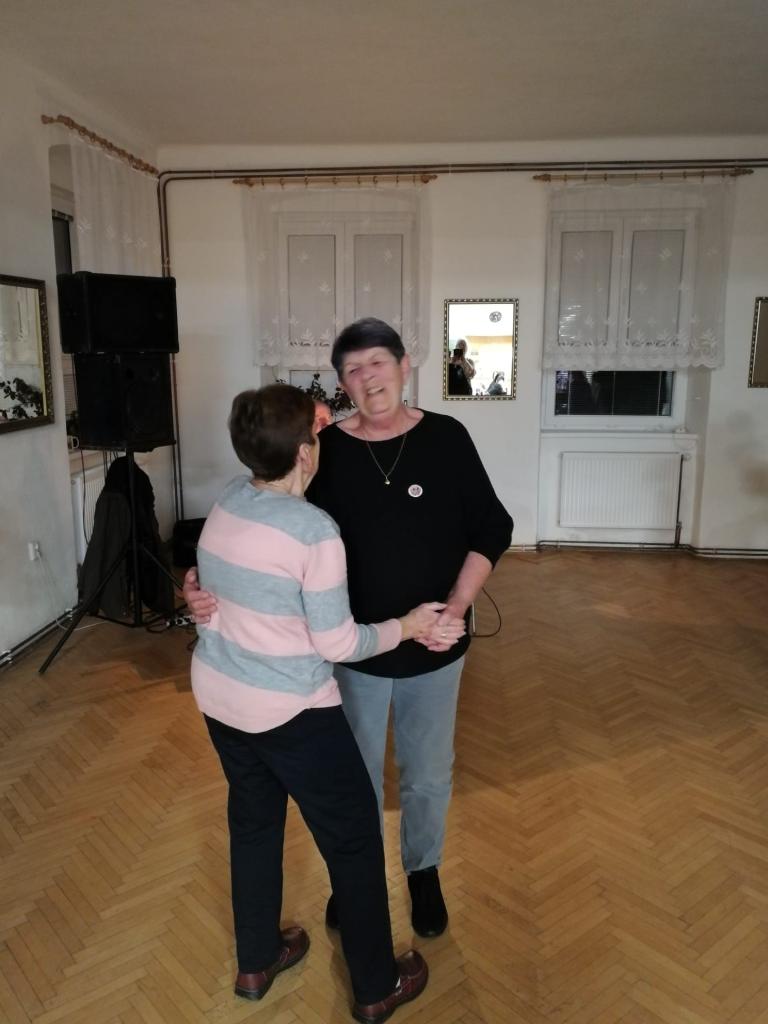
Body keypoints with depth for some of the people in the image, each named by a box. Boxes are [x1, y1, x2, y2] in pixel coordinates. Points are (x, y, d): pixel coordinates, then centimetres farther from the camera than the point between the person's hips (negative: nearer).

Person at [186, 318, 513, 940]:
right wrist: (215, 591, -24)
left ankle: (424, 871, 47)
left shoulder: (446, 438, -9)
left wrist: (456, 608, -16)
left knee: (428, 773, 19)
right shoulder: (325, 451, -10)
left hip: (434, 649, 0)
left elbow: (491, 531, -5)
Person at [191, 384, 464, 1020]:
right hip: (290, 712, -7)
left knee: (253, 822, 25)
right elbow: (337, 645, -20)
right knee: (353, 838, 12)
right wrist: (407, 627, -7)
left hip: (218, 696, 8)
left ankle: (257, 961, 44)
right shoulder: (314, 530, -25)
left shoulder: (226, 503, -3)